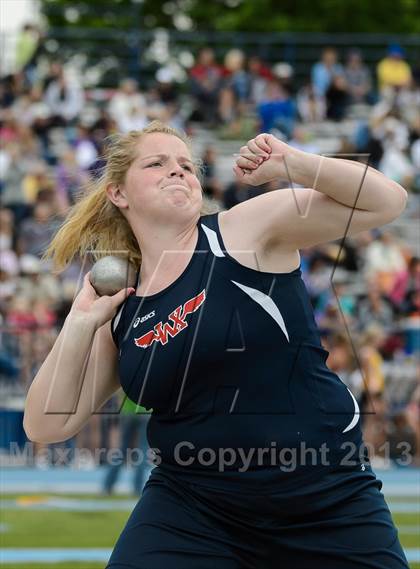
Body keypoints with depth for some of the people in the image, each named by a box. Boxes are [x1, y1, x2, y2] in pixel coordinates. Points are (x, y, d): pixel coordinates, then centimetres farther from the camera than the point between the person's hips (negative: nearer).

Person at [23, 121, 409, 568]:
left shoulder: (246, 228, -4)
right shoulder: (121, 314, 6)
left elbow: (385, 201, -7)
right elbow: (47, 425, 5)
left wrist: (291, 164, -19)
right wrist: (81, 321, -3)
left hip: (327, 499, -2)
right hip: (193, 509, 3)